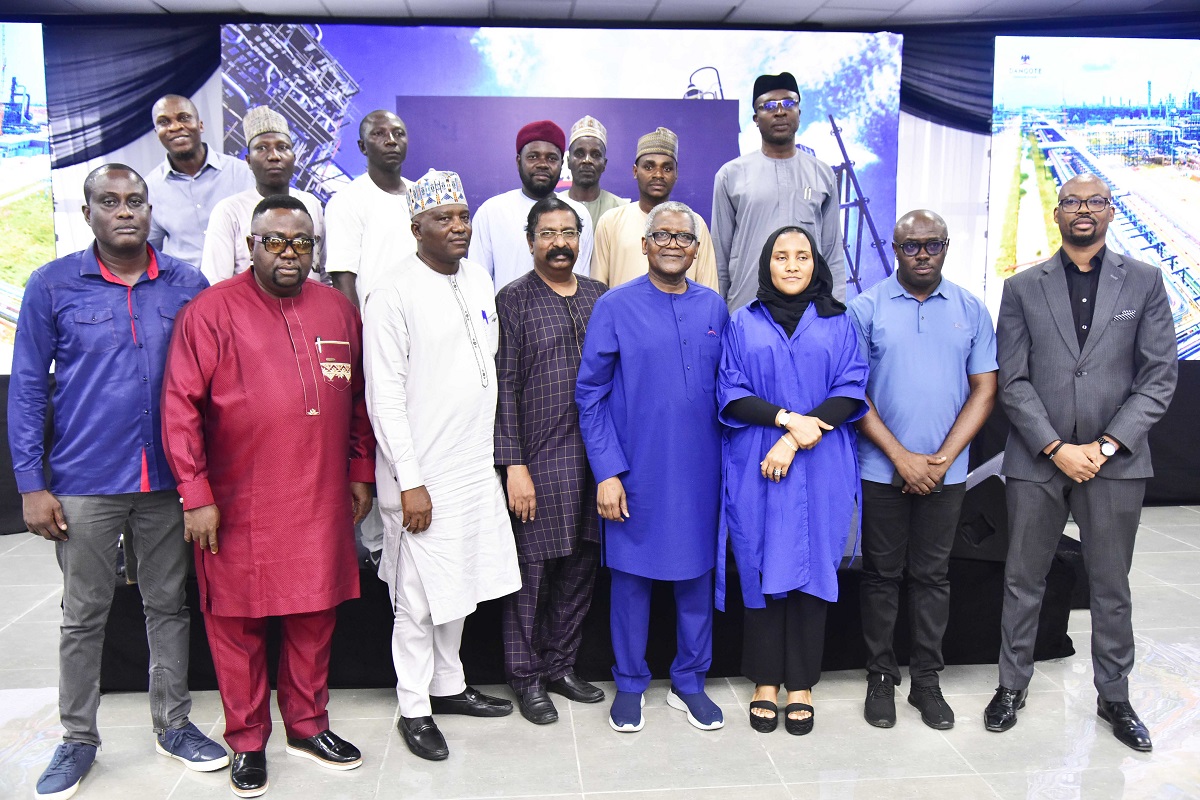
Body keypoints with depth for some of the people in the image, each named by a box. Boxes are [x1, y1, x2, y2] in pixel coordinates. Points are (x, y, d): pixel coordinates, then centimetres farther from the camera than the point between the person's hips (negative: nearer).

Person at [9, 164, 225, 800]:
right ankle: (78, 737, 27)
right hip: (84, 484, -1)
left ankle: (172, 725, 28)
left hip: (168, 482, 2)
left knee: (168, 605, 12)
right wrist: (31, 484, -5)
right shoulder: (52, 286, -2)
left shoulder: (188, 285, 1)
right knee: (84, 616, 11)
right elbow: (27, 388, 0)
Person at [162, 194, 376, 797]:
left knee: (314, 616, 13)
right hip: (237, 507, -3)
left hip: (321, 503, 4)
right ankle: (247, 741, 26)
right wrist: (196, 495, -11)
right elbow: (180, 407, -7)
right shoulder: (211, 312, -5)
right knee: (238, 622, 8)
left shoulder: (339, 311, 8)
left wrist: (360, 474, 13)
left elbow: (359, 399, 15)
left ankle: (308, 725, 32)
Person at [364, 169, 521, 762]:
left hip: (475, 466, 7)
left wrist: (492, 453, 15)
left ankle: (448, 685, 34)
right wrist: (410, 483, -17)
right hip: (423, 474, -7)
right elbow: (384, 397, -15)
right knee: (420, 598, 4)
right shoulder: (394, 297, -13)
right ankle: (414, 708, 20)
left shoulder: (478, 280, 9)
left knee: (458, 585, 18)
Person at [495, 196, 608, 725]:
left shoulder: (598, 295, 11)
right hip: (538, 460, -5)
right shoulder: (513, 300, -3)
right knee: (532, 569, 4)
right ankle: (527, 676, 21)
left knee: (580, 565, 12)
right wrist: (514, 465, -12)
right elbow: (504, 388, -7)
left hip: (593, 456, 5)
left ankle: (561, 665, 29)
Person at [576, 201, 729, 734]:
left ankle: (689, 682, 30)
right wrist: (607, 472, -10)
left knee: (697, 574, 12)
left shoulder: (714, 309, 5)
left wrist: (728, 461, 5)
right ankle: (630, 684, 27)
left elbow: (726, 389, 11)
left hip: (699, 471, 3)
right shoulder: (615, 308, -5)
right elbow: (590, 394, -5)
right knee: (631, 575, 9)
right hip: (635, 472, -3)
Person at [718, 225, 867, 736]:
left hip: (821, 468, 0)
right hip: (756, 468, 0)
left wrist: (800, 437, -12)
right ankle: (766, 683, 15)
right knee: (761, 569, 3)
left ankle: (801, 686, 15)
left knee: (811, 567, 3)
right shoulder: (744, 324, 8)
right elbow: (730, 393, 0)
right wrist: (786, 418, -15)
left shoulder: (837, 324, 8)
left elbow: (851, 391, -1)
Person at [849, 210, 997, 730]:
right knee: (881, 575, 7)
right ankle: (881, 677, 21)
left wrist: (943, 458, -7)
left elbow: (984, 391, 3)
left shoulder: (971, 310, 5)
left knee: (933, 575, 10)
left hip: (945, 471, 2)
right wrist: (902, 457, -9)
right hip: (882, 471, -1)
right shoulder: (866, 309, -2)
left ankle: (927, 679, 23)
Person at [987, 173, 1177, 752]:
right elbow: (1013, 382, -2)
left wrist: (1106, 445, -10)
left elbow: (1159, 376, -1)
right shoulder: (1023, 287, 3)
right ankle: (1013, 686, 26)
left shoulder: (1143, 281, 4)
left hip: (1114, 461, 0)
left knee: (1112, 588, 12)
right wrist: (1057, 449, -11)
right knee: (1022, 583, 10)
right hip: (1036, 461, 0)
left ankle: (1113, 696, 29)